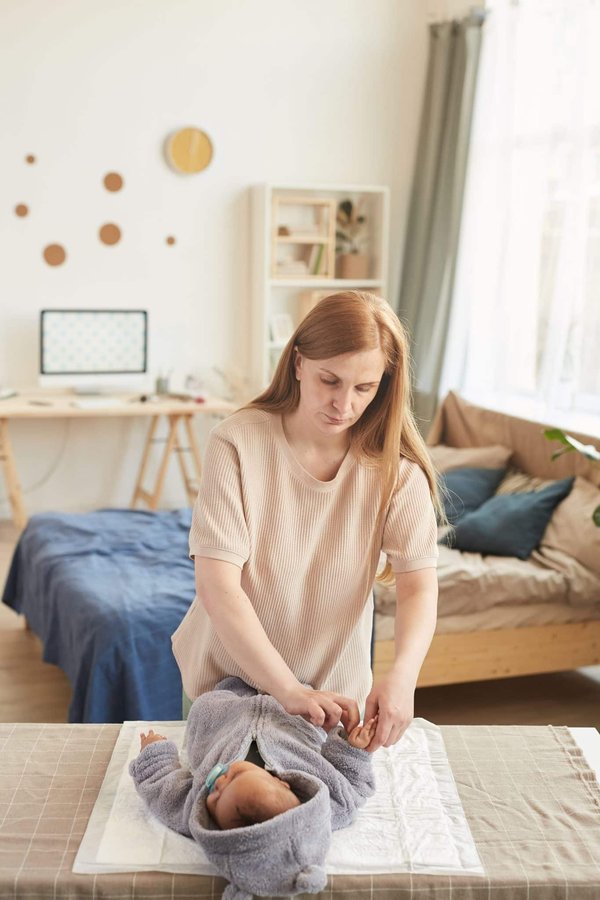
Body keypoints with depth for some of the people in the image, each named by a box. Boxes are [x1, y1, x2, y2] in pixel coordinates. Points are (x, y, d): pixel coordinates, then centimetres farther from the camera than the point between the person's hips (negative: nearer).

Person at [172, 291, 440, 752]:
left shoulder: (395, 465, -15)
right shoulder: (237, 442, -21)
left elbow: (419, 584, -21)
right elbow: (218, 586, -27)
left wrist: (402, 675, -40)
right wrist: (288, 689, -35)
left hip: (336, 685, 1)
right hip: (227, 675, -1)